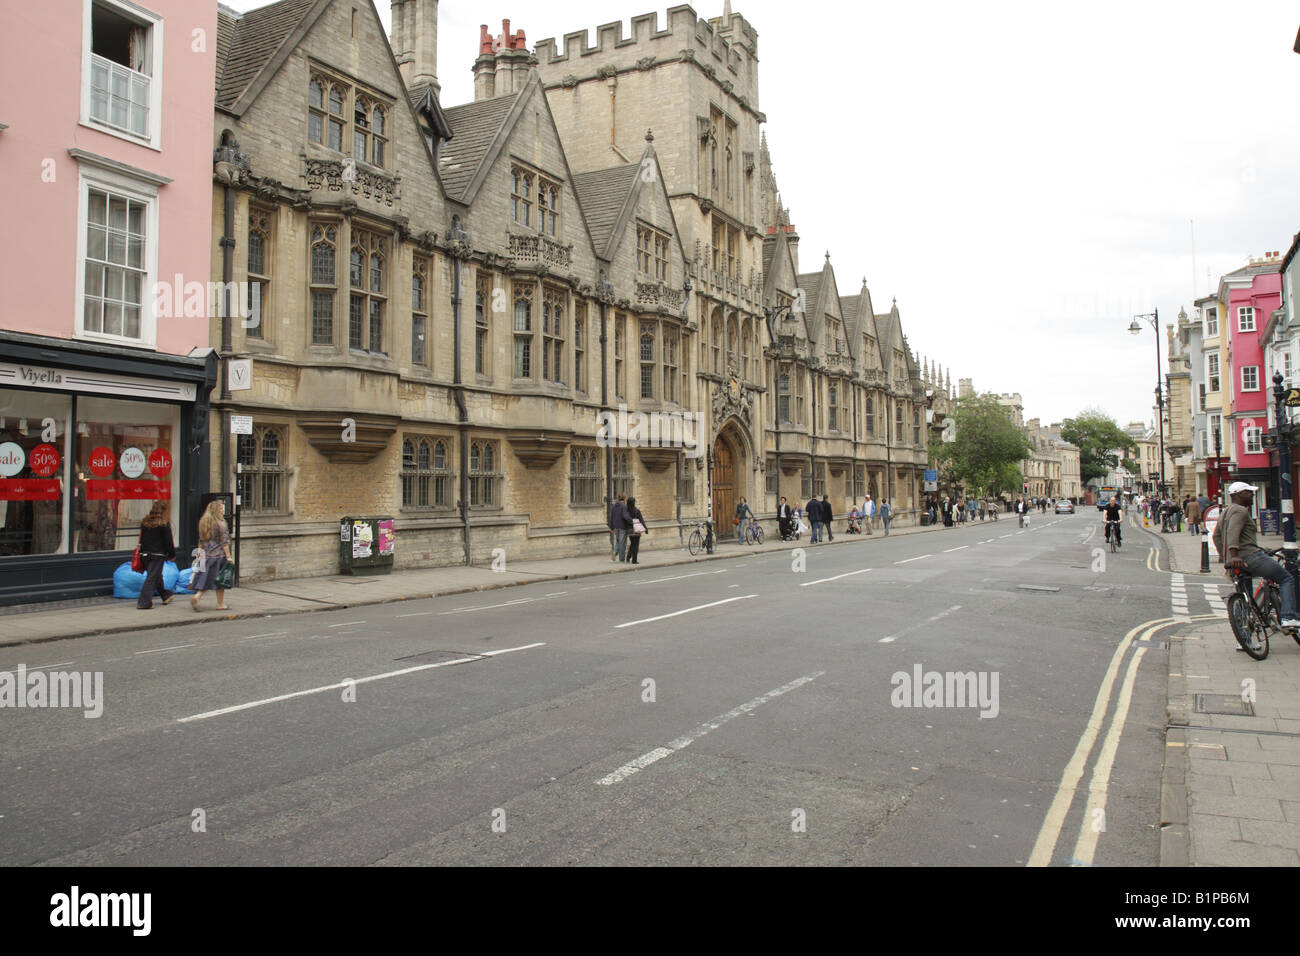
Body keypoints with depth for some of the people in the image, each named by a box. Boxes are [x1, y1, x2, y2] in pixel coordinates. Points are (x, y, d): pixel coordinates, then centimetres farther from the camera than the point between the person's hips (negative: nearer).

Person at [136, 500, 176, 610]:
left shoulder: (144, 522, 8)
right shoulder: (164, 524, -11)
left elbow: (141, 539, 14)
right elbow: (168, 542, -9)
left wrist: (142, 552, 21)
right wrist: (172, 555, 2)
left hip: (145, 554, 7)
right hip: (158, 555, -7)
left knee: (157, 576, 20)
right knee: (152, 578, -4)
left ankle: (166, 596, 34)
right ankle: (144, 602, -7)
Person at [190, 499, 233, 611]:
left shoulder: (203, 522, 8)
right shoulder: (220, 523, -11)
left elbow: (201, 541, 14)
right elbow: (224, 542, -12)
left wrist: (200, 552, 20)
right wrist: (228, 556, -9)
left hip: (206, 555, 6)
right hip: (219, 555, -6)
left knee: (205, 578, 10)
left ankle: (196, 596, -10)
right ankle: (220, 604, 11)